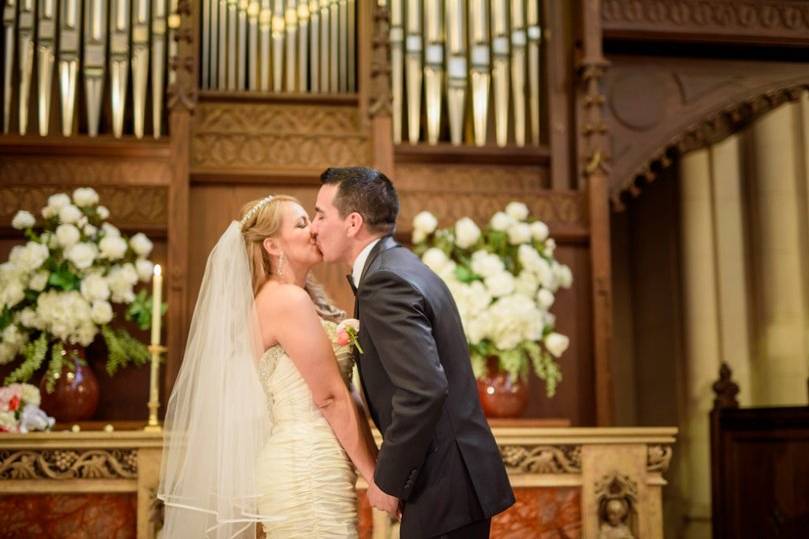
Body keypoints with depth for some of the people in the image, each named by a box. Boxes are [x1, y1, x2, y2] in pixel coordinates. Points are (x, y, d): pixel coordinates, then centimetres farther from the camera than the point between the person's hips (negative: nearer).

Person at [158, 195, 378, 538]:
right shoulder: (289, 299, -13)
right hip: (307, 471, -9)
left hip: (301, 466, 9)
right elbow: (332, 397, -14)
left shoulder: (276, 298, 15)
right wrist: (378, 475, -8)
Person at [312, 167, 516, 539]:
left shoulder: (384, 284, -18)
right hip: (460, 480, 10)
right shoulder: (406, 267, 13)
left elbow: (424, 390, -28)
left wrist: (388, 481, -18)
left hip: (444, 493, -10)